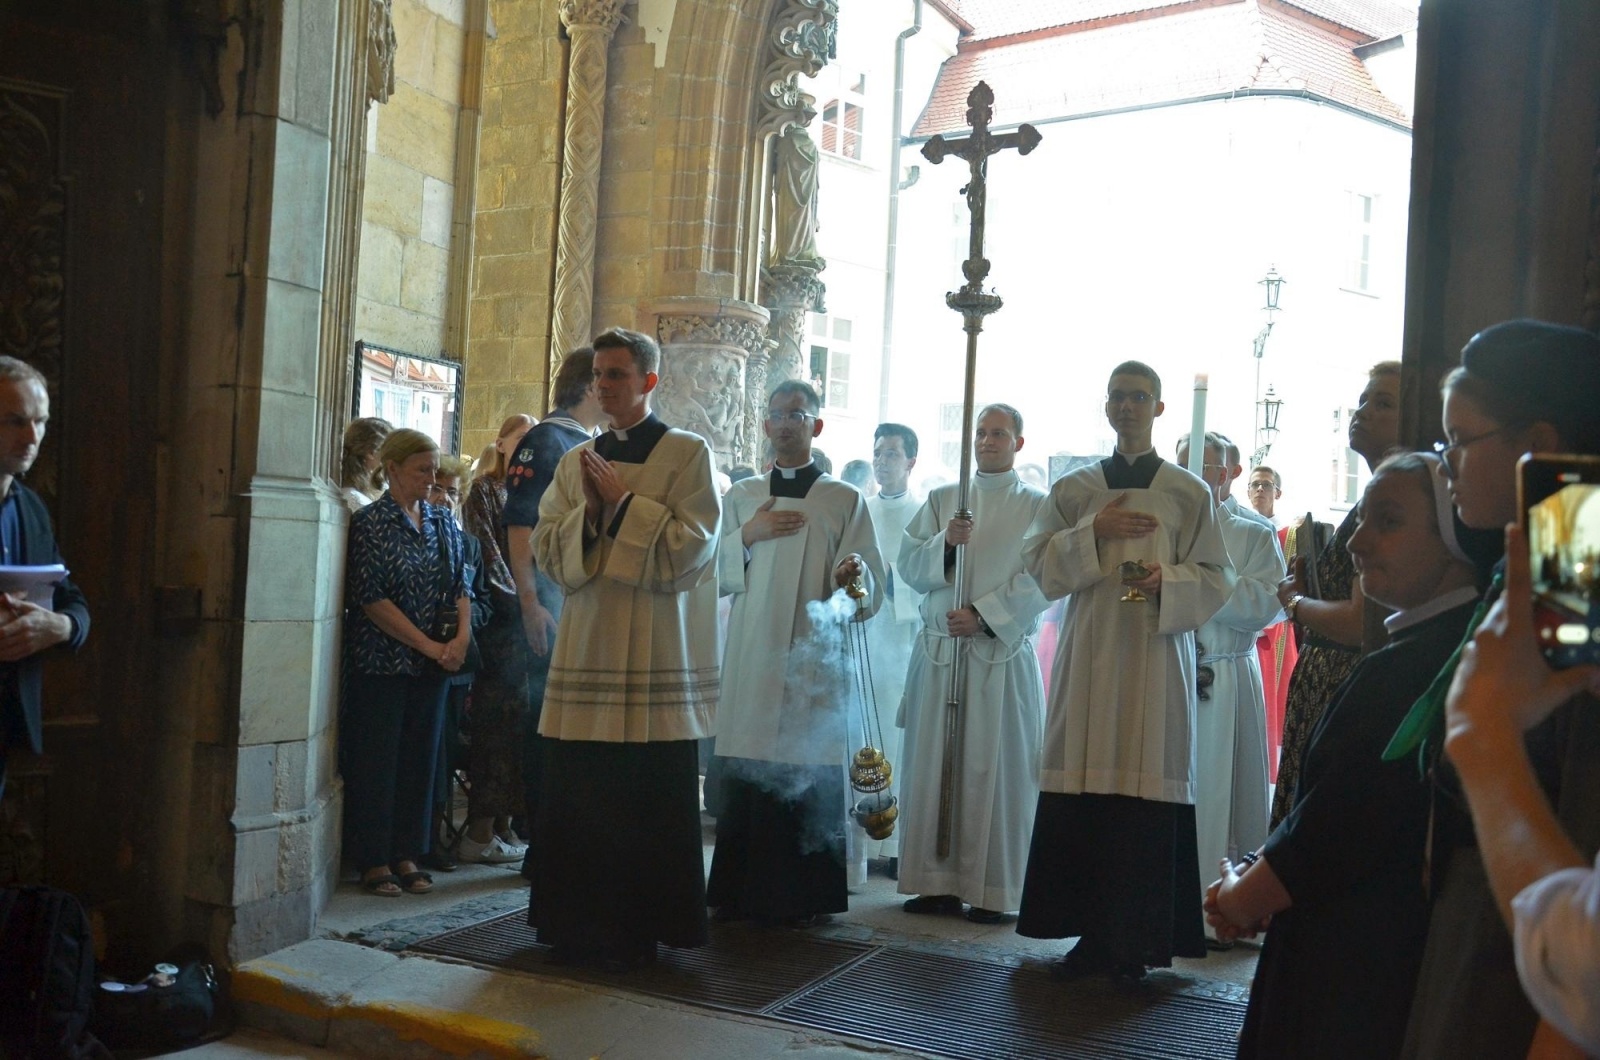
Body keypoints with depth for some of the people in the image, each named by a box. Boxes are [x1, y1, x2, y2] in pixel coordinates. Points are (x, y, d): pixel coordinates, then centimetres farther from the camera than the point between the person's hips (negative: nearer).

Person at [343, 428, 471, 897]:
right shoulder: (369, 522, -6)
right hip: (381, 661, -5)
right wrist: (428, 645, -15)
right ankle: (373, 861, 11)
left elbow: (461, 585, 11)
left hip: (432, 665, 5)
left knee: (419, 757, 8)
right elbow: (370, 598, -13)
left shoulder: (443, 521, 10)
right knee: (376, 760, 1)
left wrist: (461, 636, -8)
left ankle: (406, 855, 19)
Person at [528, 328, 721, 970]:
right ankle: (581, 920, 20)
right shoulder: (575, 462, 15)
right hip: (586, 647, 5)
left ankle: (638, 929, 13)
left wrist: (624, 501, -11)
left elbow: (693, 547, -10)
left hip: (655, 655, -4)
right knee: (576, 794, 6)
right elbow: (546, 550, 10)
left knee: (648, 801, 0)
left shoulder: (688, 453, 0)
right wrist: (589, 511, -7)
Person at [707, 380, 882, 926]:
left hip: (814, 661, -2)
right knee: (744, 778, 1)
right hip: (750, 660, 2)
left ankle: (801, 896, 6)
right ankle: (740, 891, 12)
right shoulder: (741, 497, 17)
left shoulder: (846, 501, 8)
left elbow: (871, 588, 1)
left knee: (808, 779, -4)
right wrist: (748, 536, -4)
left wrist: (854, 577, -21)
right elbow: (718, 576, 13)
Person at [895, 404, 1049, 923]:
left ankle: (992, 890, 2)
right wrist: (944, 543, -12)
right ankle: (937, 881, 9)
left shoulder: (1039, 506, 5)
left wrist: (984, 614, -13)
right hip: (939, 648, 3)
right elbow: (909, 567, 7)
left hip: (1003, 653, -3)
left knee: (996, 770, -3)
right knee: (933, 764, 2)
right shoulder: (941, 500, 14)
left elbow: (1041, 580, -4)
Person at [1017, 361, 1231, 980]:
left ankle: (1137, 940, 5)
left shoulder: (1190, 495, 7)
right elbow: (1038, 560, 5)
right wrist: (1093, 532, -8)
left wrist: (1170, 580, -15)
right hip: (1088, 659, 2)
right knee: (1083, 794, -1)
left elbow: (1214, 581, 4)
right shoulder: (1073, 489, 12)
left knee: (1148, 794, -4)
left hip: (1157, 658, -2)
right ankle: (1091, 934, 8)